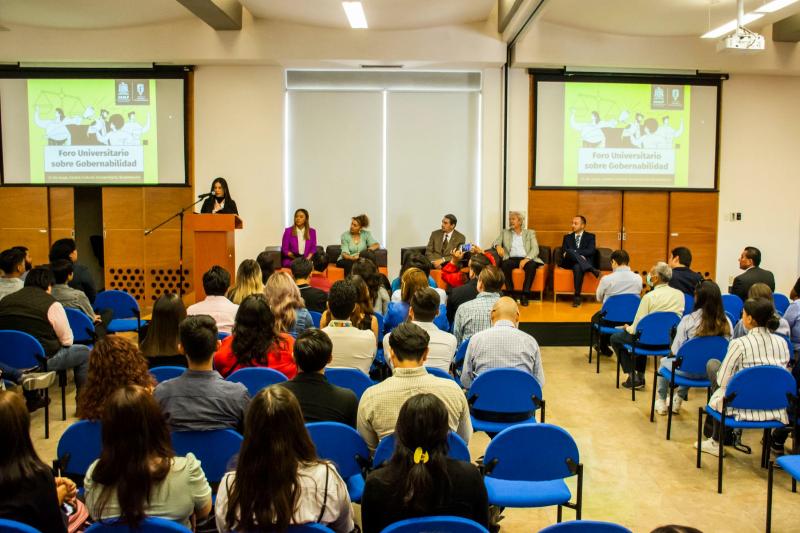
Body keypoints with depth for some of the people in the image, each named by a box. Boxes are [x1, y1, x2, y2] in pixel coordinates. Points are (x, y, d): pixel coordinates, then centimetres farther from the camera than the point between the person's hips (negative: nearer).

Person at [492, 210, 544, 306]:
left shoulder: (530, 233, 16)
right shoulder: (505, 232, 21)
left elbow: (535, 249, 4)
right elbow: (495, 242, 9)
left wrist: (526, 259, -16)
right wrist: (498, 246, -17)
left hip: (525, 259, -1)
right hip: (511, 259, 1)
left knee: (531, 265, -35)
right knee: (505, 264, -34)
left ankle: (525, 295, -30)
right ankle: (510, 293, -26)